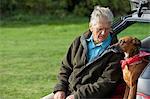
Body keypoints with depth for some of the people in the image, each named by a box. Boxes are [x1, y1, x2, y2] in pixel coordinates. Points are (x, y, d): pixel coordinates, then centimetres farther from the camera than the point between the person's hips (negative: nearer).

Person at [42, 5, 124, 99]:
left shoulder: (115, 53, -6)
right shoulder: (79, 42, 12)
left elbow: (106, 83, -13)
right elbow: (65, 67, 19)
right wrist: (60, 89, 1)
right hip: (68, 91, 6)